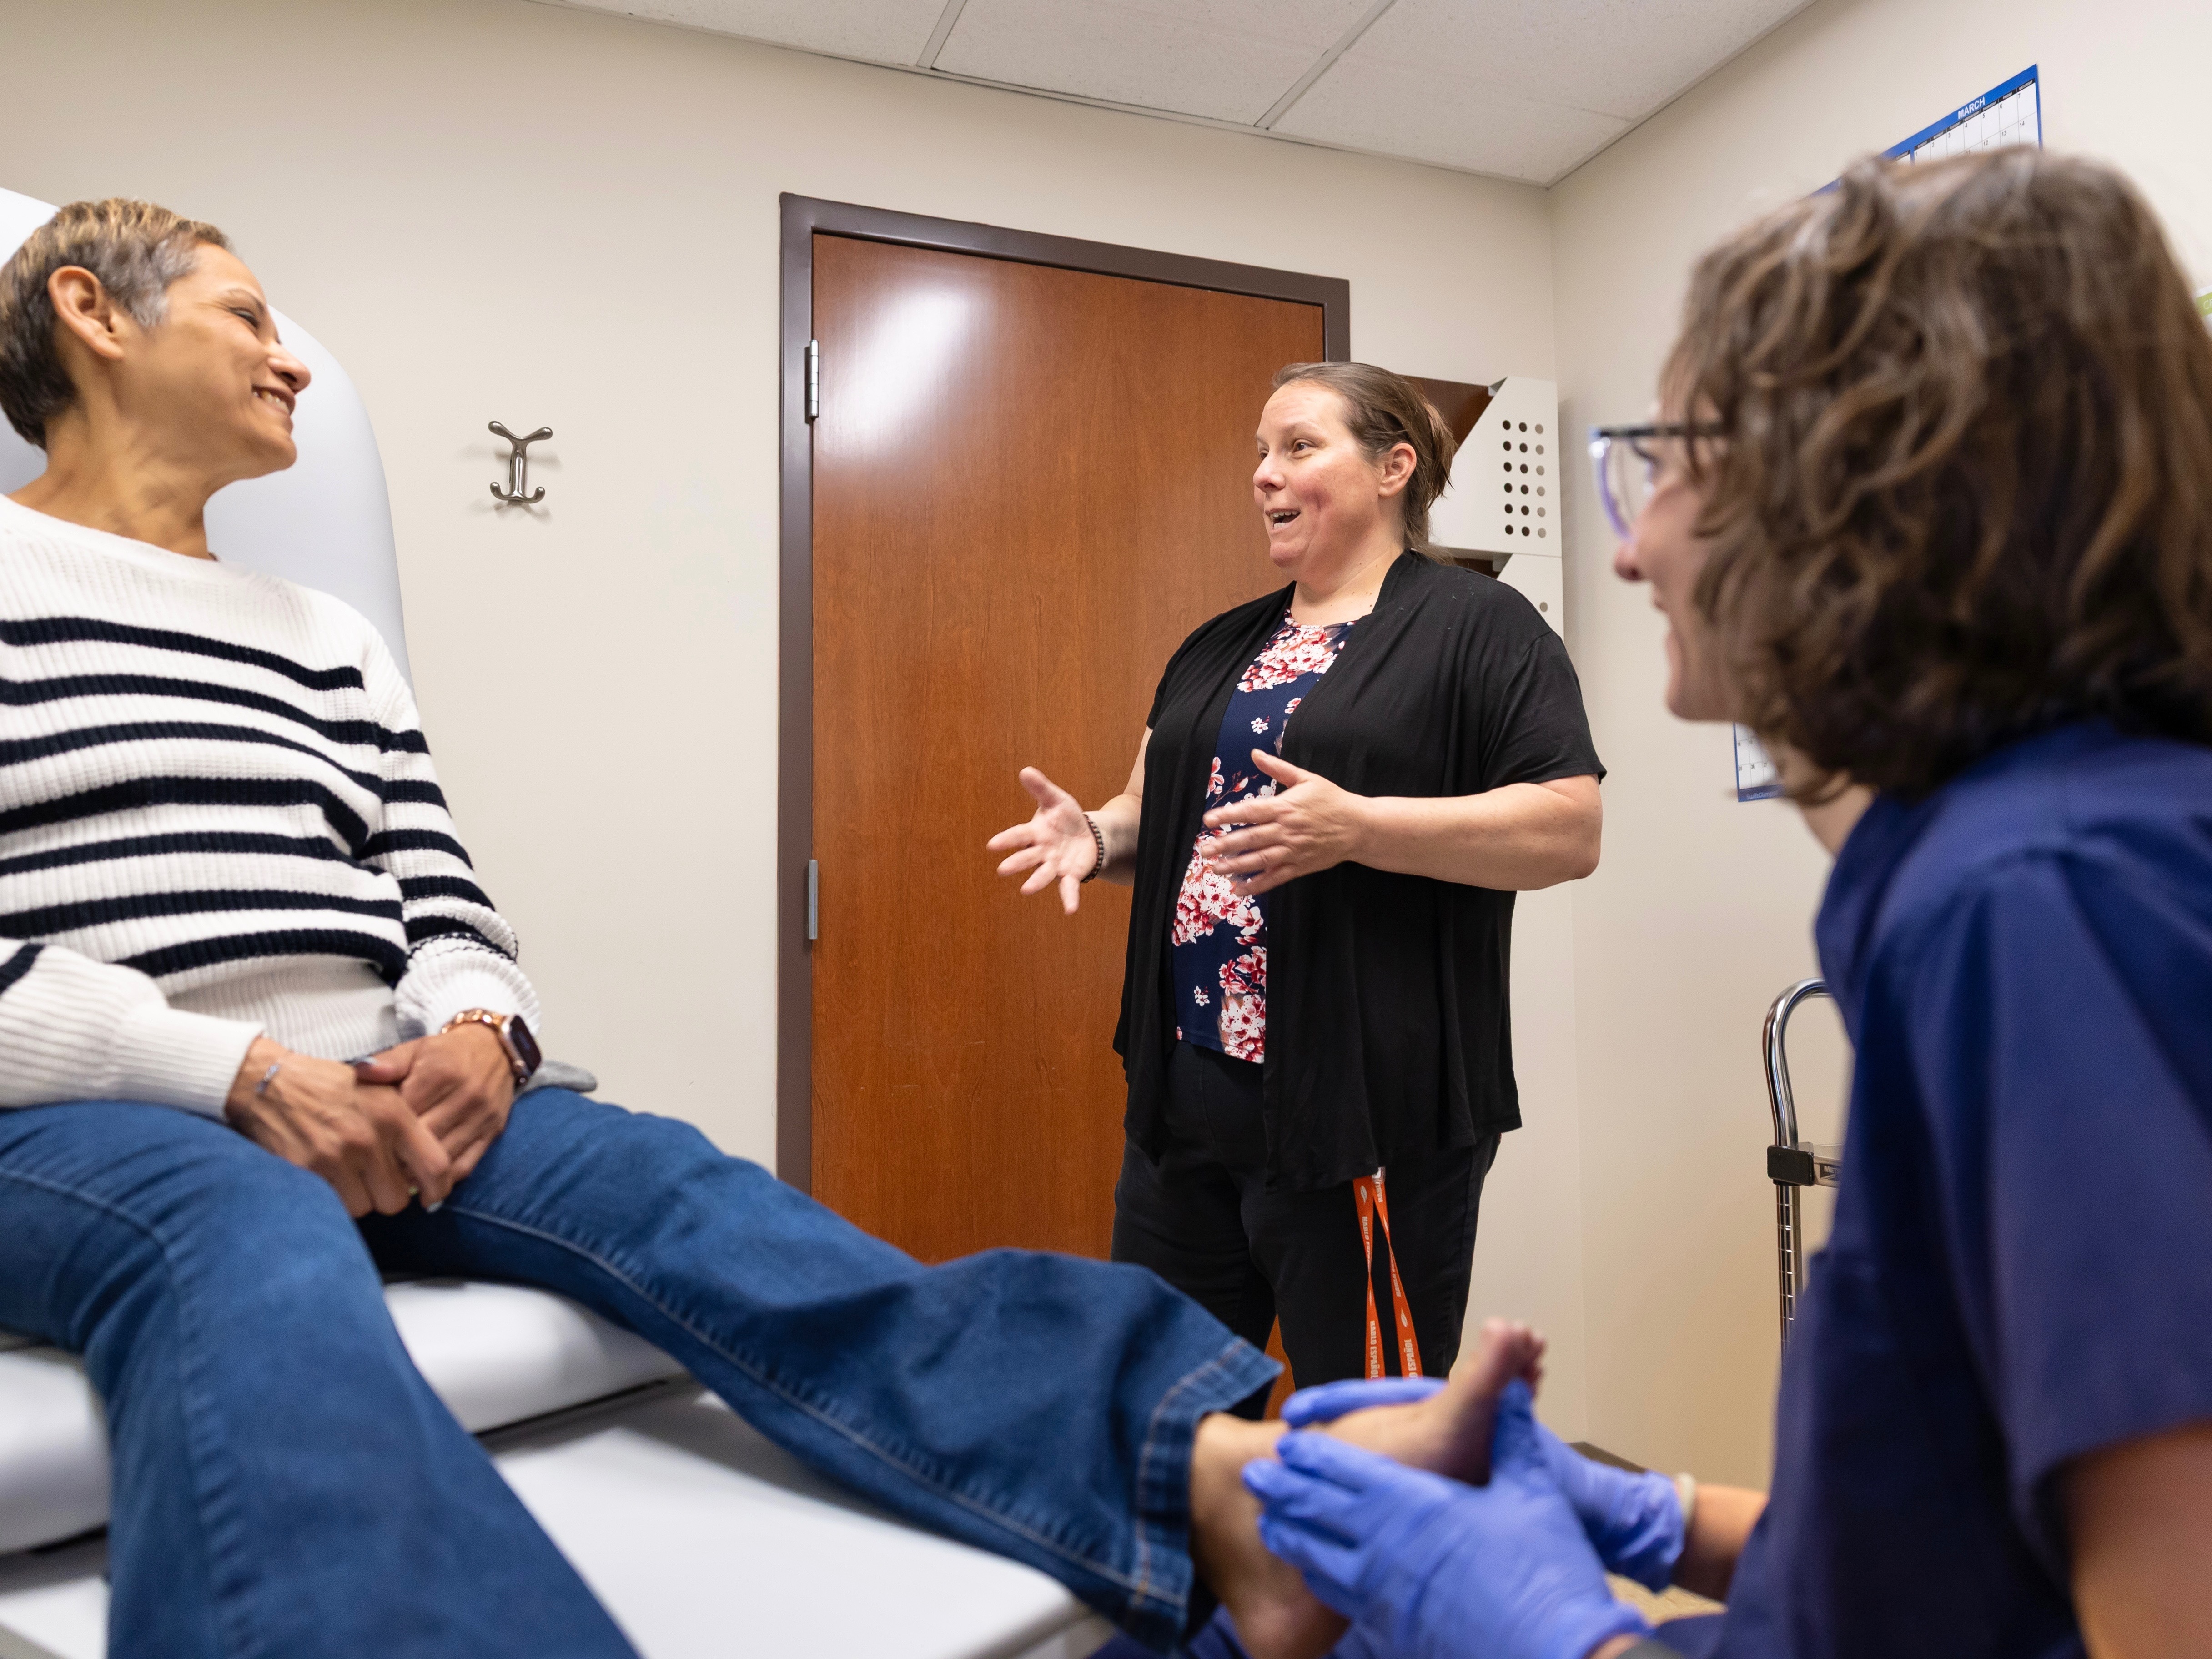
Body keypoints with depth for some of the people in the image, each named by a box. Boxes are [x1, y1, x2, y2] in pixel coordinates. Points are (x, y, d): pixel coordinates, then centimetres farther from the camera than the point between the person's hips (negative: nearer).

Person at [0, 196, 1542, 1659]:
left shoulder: (331, 637, 23)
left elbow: (445, 906, 14)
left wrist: (471, 1030, -8)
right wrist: (242, 1073, -17)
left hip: (363, 1098, 3)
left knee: (654, 1181, -26)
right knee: (252, 1244, -38)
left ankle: (1214, 1469, -45)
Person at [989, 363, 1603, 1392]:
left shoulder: (1475, 628, -4)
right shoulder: (1218, 648, 16)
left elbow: (1570, 831, -13)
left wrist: (1354, 827, -25)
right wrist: (1099, 833, -2)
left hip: (1364, 1116, -6)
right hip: (1186, 1102, 7)